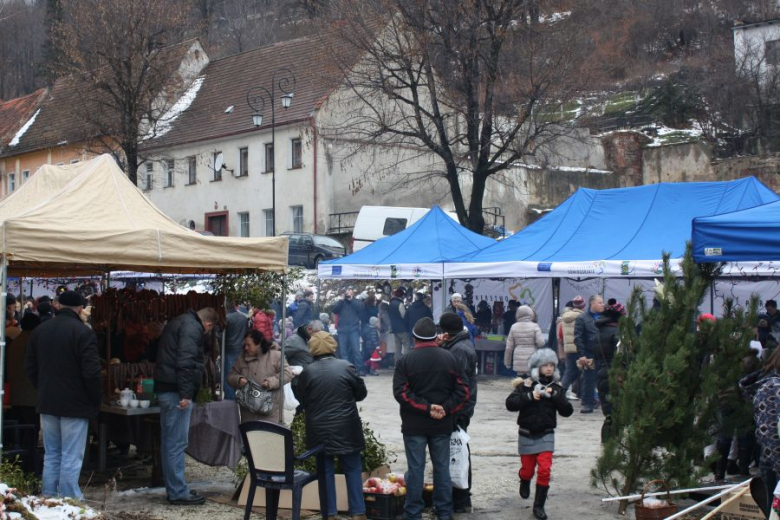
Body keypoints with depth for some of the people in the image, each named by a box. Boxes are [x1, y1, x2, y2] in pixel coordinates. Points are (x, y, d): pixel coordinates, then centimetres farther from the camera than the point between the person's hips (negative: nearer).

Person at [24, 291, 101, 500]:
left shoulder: (40, 330, 6)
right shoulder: (83, 332, -14)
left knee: (51, 456, 15)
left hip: (47, 403, 6)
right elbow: (91, 372, -17)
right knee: (71, 459, -3)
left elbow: (30, 367, 13)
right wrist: (97, 400, -3)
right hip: (75, 404, -6)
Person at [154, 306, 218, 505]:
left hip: (164, 387, 10)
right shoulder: (192, 327, -11)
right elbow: (185, 361, -22)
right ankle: (179, 493, -3)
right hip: (176, 390, -10)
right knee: (177, 443, -7)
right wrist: (185, 394, -24)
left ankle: (173, 489, 22)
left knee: (169, 442, 14)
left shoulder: (179, 322, 21)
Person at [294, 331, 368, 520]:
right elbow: (362, 393, 3)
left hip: (319, 430, 1)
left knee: (326, 471, 9)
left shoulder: (307, 372, -6)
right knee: (353, 469, 8)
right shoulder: (346, 366, -8)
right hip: (346, 429, -1)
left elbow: (301, 399, 4)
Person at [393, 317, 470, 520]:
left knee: (415, 469, 3)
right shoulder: (449, 358, 2)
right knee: (442, 468, 10)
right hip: (442, 424, 2)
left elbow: (401, 392, -14)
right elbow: (463, 391, -4)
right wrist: (446, 409, -8)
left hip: (414, 424, -2)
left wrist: (426, 408, -14)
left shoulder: (405, 360, -5)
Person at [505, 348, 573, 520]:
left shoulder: (556, 388, 2)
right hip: (526, 435, -1)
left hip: (546, 436, 1)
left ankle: (539, 505, 4)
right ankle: (524, 482, 45)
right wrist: (529, 396, -26)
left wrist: (555, 396, -19)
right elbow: (510, 403, -16)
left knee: (544, 470, -9)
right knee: (528, 469, 9)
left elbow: (567, 411, -6)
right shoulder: (526, 385, -7)